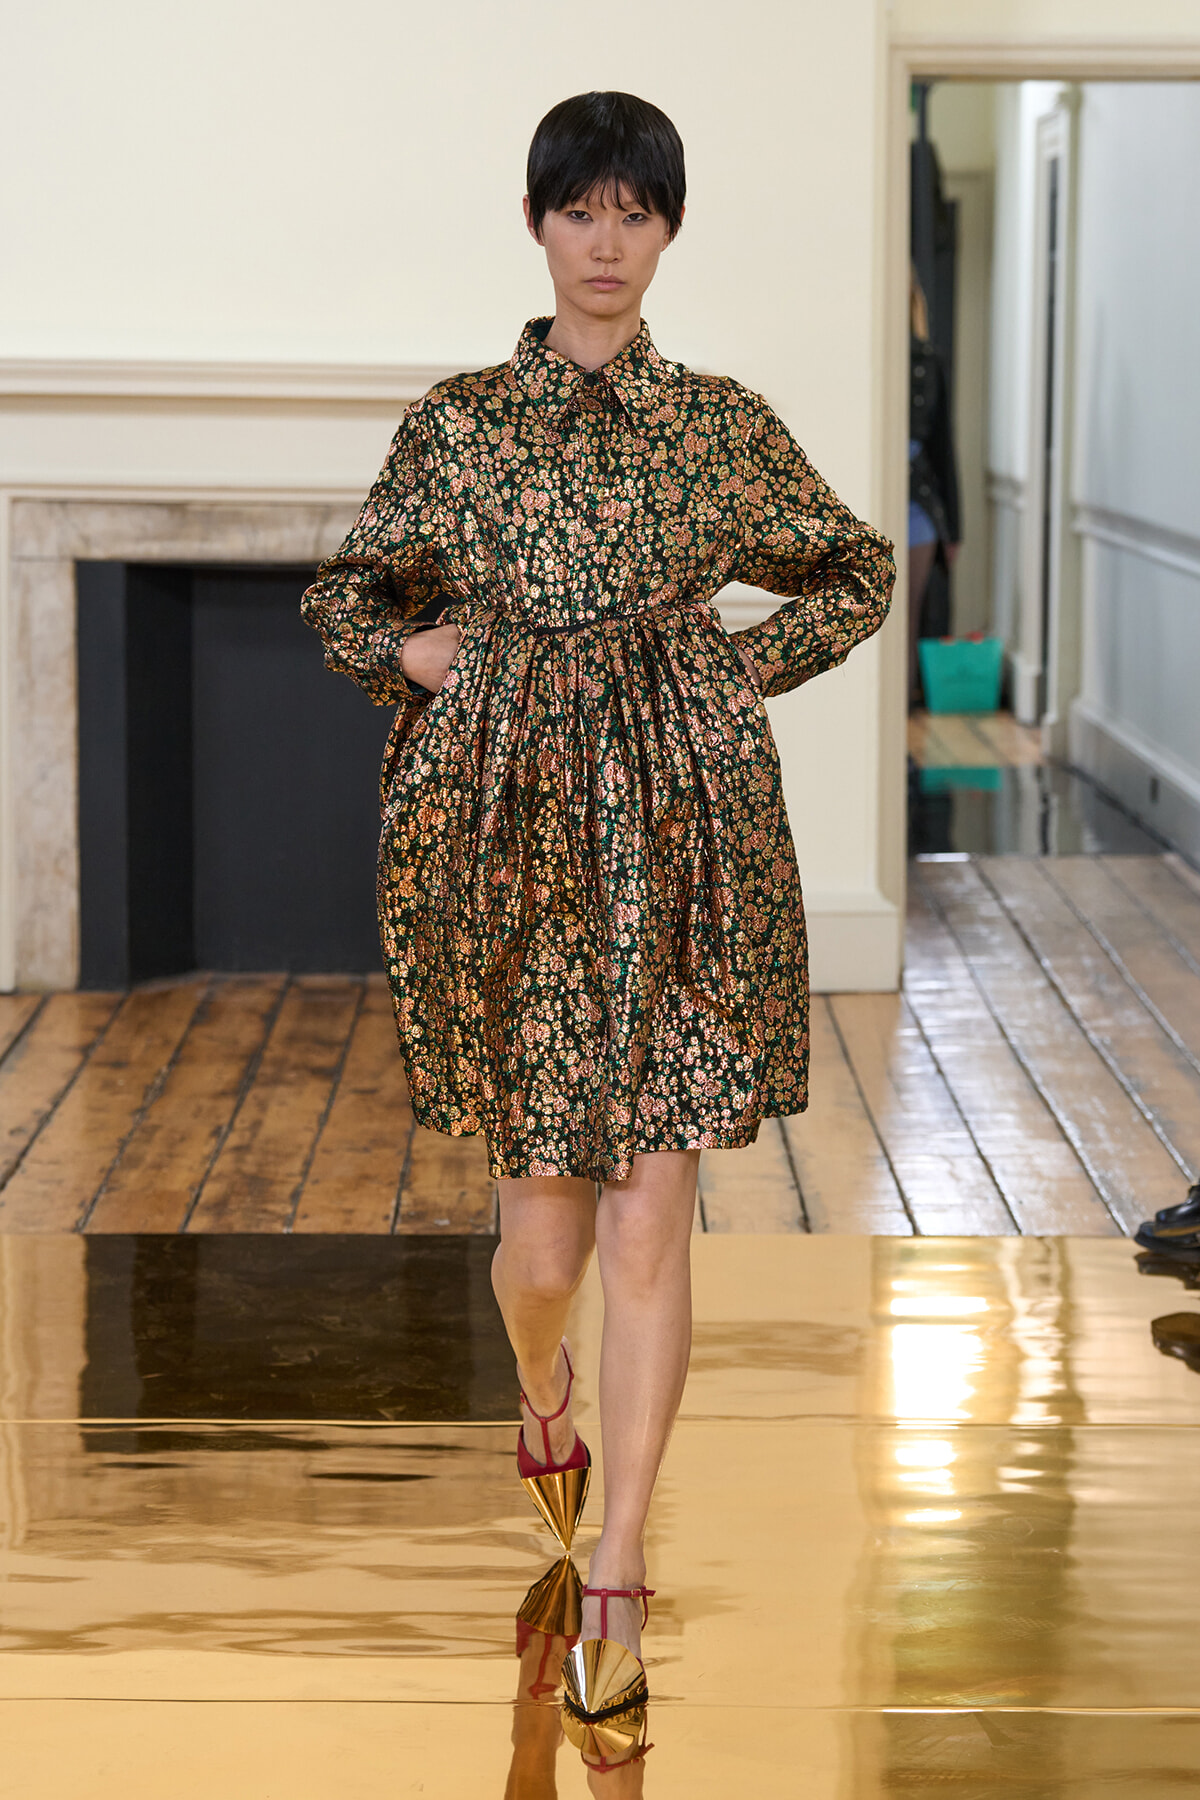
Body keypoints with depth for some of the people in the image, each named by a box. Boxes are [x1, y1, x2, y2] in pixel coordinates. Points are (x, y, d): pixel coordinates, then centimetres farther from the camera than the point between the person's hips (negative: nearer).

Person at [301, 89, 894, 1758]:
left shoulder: (725, 425, 6)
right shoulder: (456, 421, 6)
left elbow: (861, 573, 19)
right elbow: (348, 593, 18)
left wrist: (748, 664, 5)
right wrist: (415, 652, -1)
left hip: (681, 831, 0)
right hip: (509, 827, 0)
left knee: (649, 1220, -4)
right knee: (546, 1224, 2)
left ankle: (617, 1577, 5)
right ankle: (543, 1394, 39)